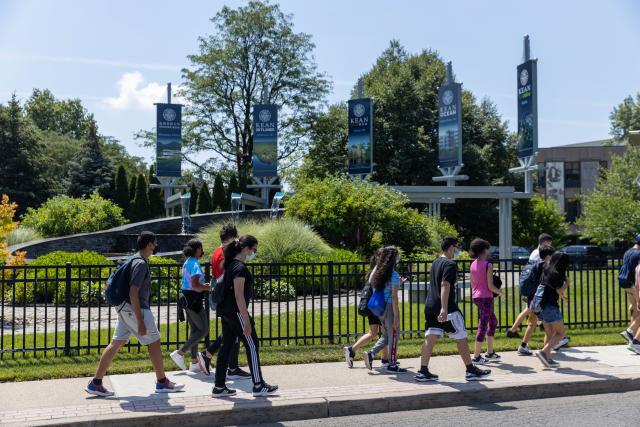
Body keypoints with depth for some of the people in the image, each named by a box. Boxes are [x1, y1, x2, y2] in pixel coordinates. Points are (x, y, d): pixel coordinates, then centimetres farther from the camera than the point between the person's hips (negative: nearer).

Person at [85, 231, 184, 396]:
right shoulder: (141, 263, -18)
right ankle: (162, 382, 11)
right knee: (154, 342, 1)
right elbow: (133, 293, -24)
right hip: (135, 308, -10)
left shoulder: (136, 260, 14)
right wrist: (140, 322, -24)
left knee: (116, 343, 9)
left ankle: (96, 383, 9)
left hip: (125, 308, 10)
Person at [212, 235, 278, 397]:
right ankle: (258, 385, 7)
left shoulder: (231, 265, 13)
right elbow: (239, 296, -21)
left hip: (225, 311, 10)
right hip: (235, 311, -10)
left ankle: (219, 387, 14)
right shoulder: (240, 268, -17)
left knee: (226, 346, 11)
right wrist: (246, 321, -21)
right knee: (252, 345, 0)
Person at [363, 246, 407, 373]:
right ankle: (392, 365, 10)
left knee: (386, 335, 19)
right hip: (390, 307, -7)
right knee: (393, 336, 4)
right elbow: (394, 296, -17)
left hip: (381, 307, 8)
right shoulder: (394, 274, -14)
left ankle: (371, 354, 4)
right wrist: (396, 315, -17)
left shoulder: (380, 272, 8)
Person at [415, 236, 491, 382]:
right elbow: (445, 285, -23)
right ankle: (471, 371, 10)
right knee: (461, 338, 3)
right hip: (447, 309, -8)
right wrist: (444, 309, -30)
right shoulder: (450, 264, -12)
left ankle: (423, 372, 1)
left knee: (430, 338, 5)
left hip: (430, 306, 8)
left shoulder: (435, 263, 16)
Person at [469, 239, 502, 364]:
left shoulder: (473, 264, 8)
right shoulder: (488, 265, -14)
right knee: (483, 326, -1)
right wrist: (499, 292, 2)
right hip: (486, 297, -8)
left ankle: (490, 353, 25)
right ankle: (476, 357, 3)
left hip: (476, 296, 8)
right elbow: (490, 286, -15)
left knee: (493, 321, 21)